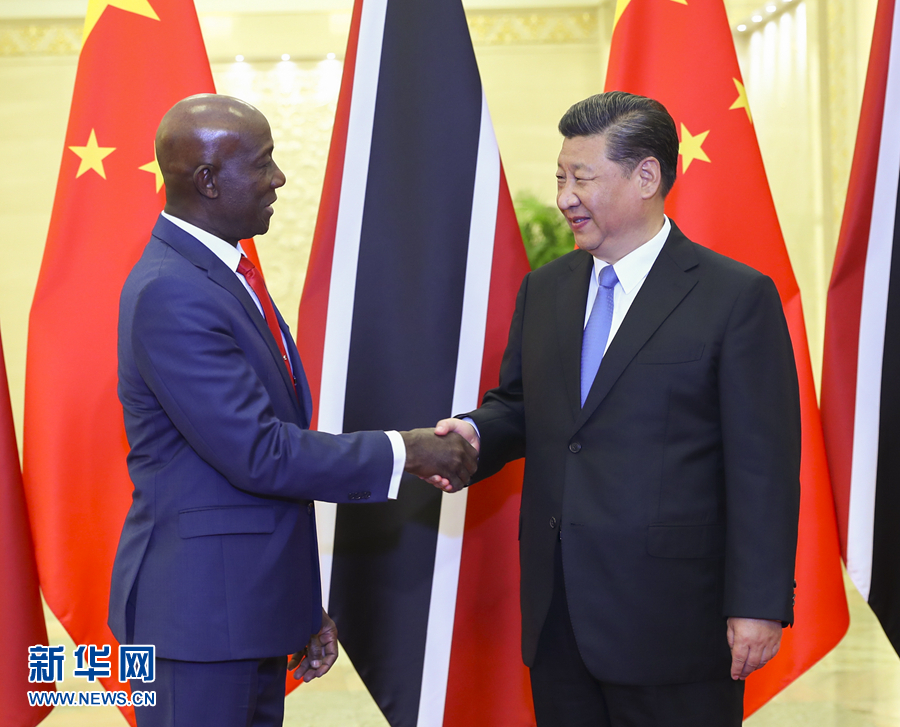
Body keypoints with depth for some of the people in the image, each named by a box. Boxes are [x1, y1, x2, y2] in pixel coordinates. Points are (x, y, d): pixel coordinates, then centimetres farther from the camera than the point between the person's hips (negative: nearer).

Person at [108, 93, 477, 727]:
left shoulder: (221, 273, 11)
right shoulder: (171, 294, -20)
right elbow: (258, 452, -23)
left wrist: (304, 604, 16)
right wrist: (402, 452, -14)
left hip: (254, 600, 9)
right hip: (200, 608, -9)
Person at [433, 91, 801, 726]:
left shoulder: (738, 298, -8)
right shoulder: (544, 290, 12)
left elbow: (763, 465, -10)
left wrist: (759, 604, -13)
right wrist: (476, 434, -4)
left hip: (670, 618, -5)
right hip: (556, 612, 6)